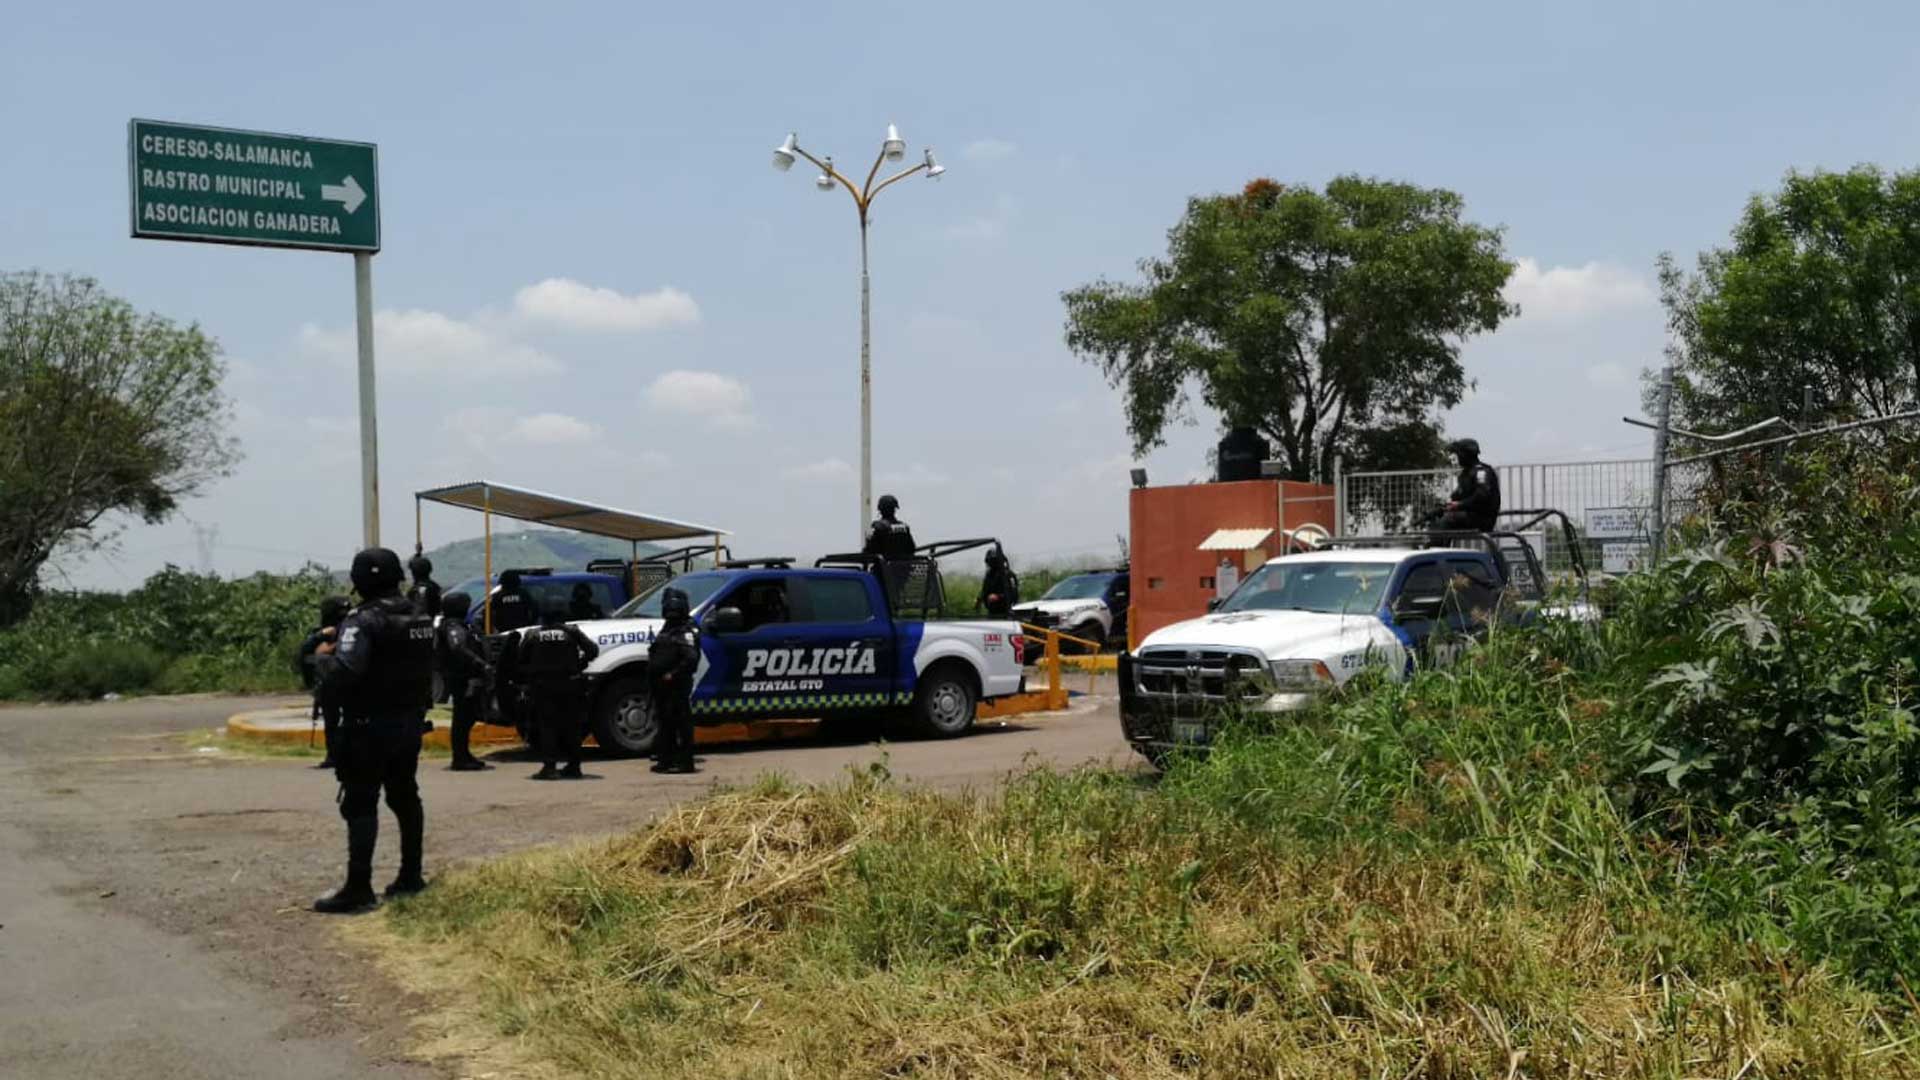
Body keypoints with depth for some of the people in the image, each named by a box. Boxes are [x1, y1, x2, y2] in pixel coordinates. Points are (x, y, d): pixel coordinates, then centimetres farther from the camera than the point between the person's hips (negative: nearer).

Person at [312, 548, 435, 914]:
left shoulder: (364, 621, -18)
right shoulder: (420, 618, 9)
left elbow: (341, 676, -25)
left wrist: (324, 656, -7)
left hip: (370, 727, -8)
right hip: (410, 722, 8)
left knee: (360, 805, -5)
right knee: (405, 797, 17)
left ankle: (358, 888, -7)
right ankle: (410, 875, 23)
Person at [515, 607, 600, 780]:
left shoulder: (532, 636, 3)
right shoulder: (571, 632, 3)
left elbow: (519, 663, 3)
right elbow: (592, 650, -3)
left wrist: (524, 681, 14)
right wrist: (579, 664, 11)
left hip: (542, 687, -1)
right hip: (568, 686, 1)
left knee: (547, 727, -1)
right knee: (571, 726, 10)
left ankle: (549, 767, -11)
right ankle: (574, 766, 13)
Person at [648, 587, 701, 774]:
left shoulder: (687, 632, -9)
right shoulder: (666, 630, 21)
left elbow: (691, 659, -21)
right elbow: (655, 657, 24)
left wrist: (673, 674, -22)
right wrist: (652, 684, 15)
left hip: (677, 686, -10)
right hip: (662, 686, 10)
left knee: (682, 723, -8)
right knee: (664, 723, 13)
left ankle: (684, 761, -6)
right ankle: (666, 760, 20)